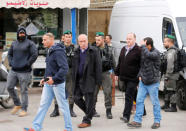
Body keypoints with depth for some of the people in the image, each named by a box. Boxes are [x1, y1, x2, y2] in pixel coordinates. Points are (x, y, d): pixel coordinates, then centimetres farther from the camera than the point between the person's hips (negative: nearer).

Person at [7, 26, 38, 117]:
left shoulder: (30, 43, -2)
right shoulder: (14, 44, 15)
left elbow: (35, 55, -9)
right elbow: (9, 54, 25)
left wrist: (28, 64, -12)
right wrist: (11, 63, 10)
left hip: (24, 71, -6)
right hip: (13, 70, 6)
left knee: (24, 91, -2)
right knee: (9, 87, 2)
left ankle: (24, 109, 6)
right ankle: (17, 104, 21)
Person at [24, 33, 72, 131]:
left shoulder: (58, 52, -17)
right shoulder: (50, 51, 13)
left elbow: (64, 68, -24)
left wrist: (54, 79, -27)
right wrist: (45, 78, 14)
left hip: (58, 83, -9)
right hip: (48, 83, 9)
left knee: (63, 105, 2)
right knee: (43, 105, 8)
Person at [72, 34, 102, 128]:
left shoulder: (93, 51, -5)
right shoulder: (77, 52, 11)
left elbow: (98, 66, -7)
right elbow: (74, 66, 15)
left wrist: (98, 80, -11)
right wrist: (74, 80, 10)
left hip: (89, 80, -6)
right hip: (78, 80, 6)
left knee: (88, 100, -1)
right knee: (77, 98, 7)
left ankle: (87, 120, 8)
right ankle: (89, 113, 27)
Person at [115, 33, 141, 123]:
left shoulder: (138, 50, -9)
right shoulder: (123, 49, 14)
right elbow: (120, 62, 21)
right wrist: (117, 73, 19)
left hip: (133, 78, -8)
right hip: (124, 77, 8)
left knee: (129, 96, -12)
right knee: (129, 95, 14)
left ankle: (126, 116, -15)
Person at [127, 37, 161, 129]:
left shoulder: (156, 53, -12)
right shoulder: (143, 52, 9)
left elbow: (148, 55, -33)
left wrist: (143, 45, -19)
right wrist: (140, 75, 11)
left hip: (152, 82, -7)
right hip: (143, 81, 7)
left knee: (155, 102, 3)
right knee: (139, 101, 3)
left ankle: (157, 121, 15)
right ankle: (137, 121, 8)